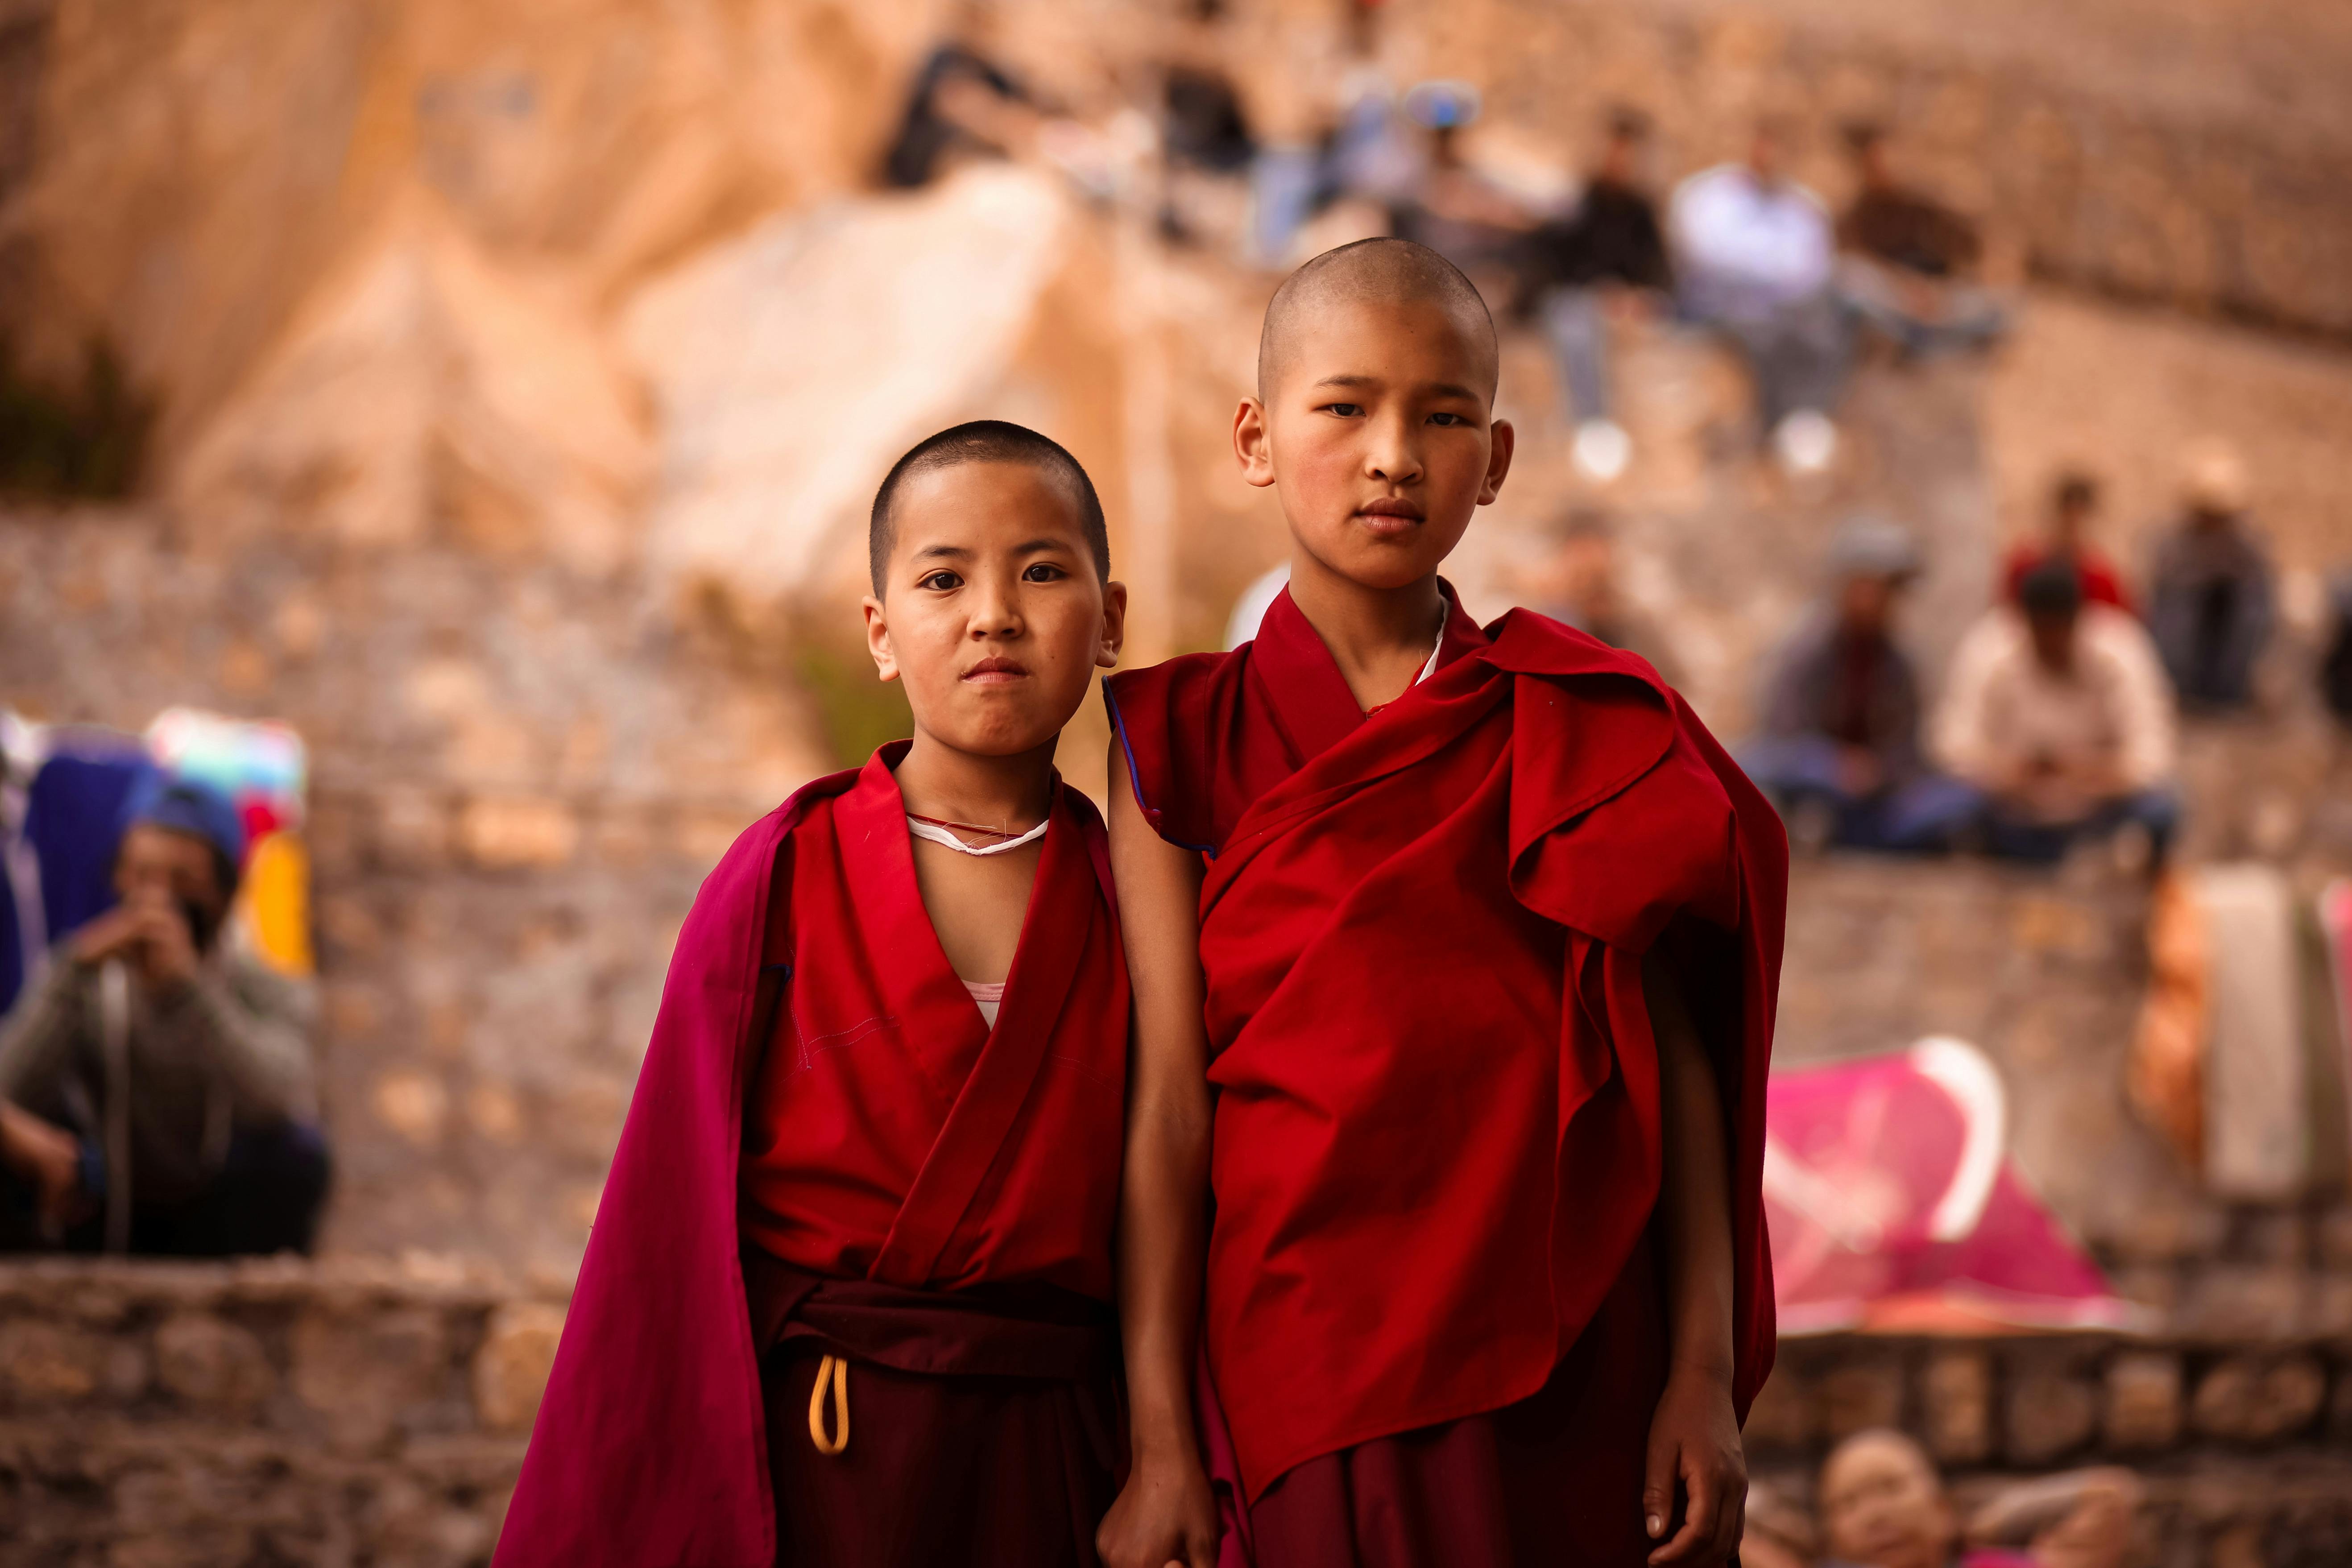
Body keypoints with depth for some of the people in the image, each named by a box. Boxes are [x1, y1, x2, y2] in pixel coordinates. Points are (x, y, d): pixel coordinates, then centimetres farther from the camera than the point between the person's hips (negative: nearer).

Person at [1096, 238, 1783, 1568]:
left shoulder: (1587, 727, 5)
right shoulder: (1186, 748, 2)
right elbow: (1169, 1109, -3)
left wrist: (1706, 1374, -3)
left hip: (1575, 1362, 1)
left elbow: (1678, 1061, 3)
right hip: (1312, 1380, -1)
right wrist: (1163, 1443, -6)